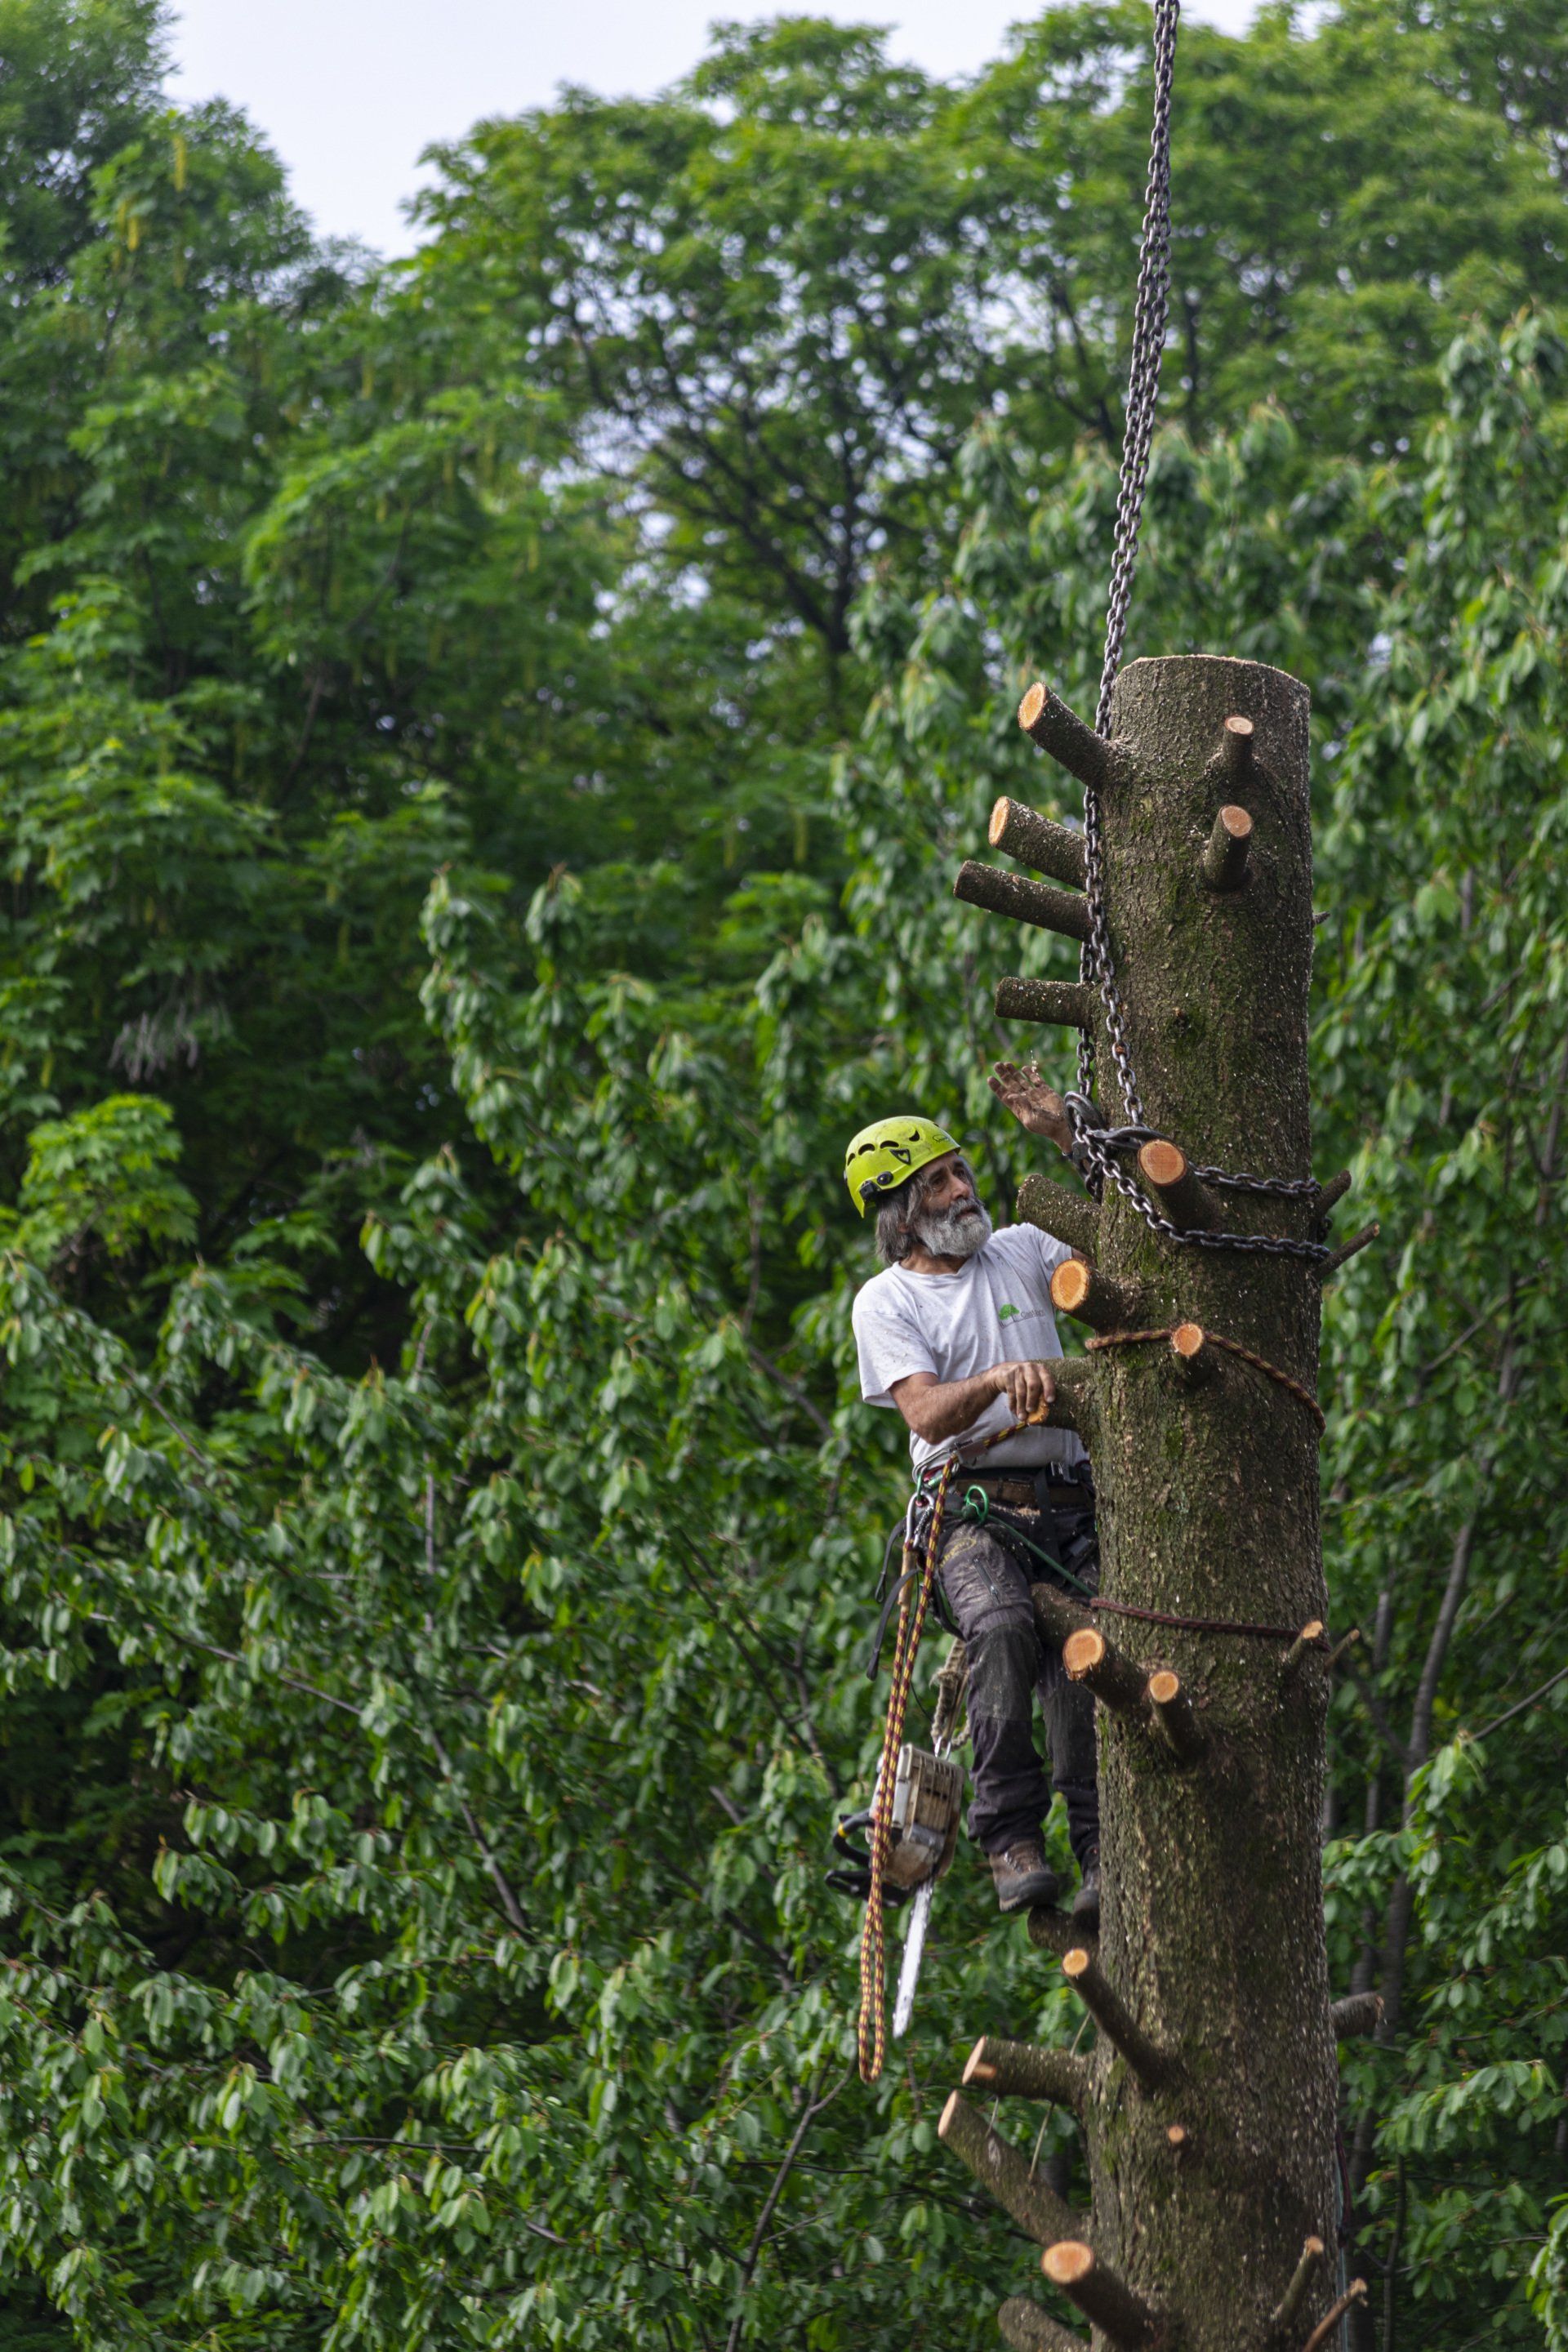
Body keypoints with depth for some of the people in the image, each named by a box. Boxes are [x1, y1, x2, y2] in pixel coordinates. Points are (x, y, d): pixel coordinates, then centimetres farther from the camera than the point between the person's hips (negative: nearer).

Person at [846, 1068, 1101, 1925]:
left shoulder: (1021, 1250, 16)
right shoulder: (886, 1301, 6)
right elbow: (926, 1414, -8)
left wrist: (1065, 1135, 5)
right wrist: (999, 1379, -27)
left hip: (1066, 1504, 3)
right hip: (969, 1507, -3)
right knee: (1003, 1628, -32)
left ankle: (1103, 1858, -21)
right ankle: (1011, 1839, -30)